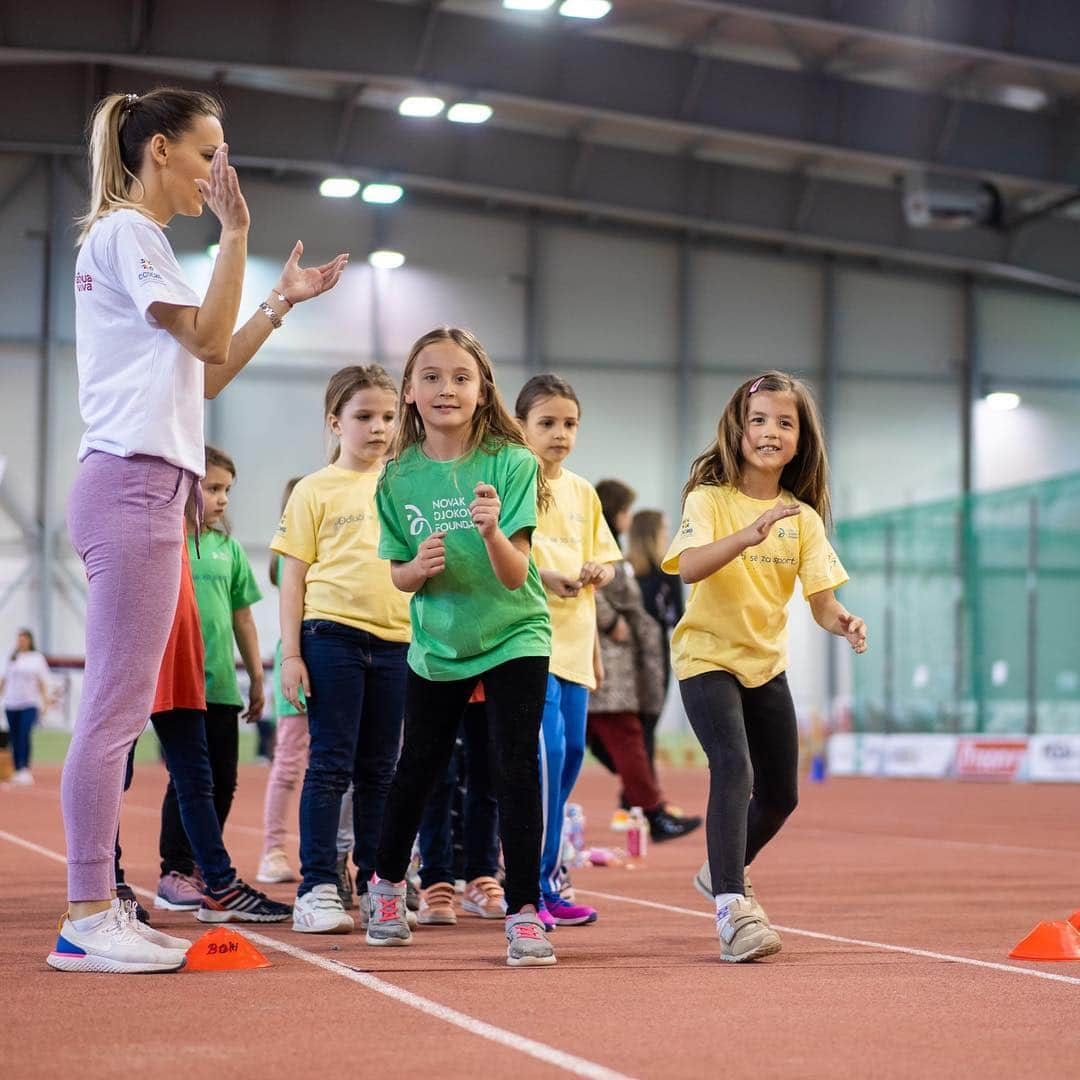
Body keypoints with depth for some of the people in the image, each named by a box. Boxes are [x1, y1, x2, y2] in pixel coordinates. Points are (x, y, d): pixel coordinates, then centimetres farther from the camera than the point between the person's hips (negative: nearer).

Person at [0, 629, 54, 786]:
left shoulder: (37, 658, 6)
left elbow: (43, 682, 5)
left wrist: (46, 699, -3)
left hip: (30, 703, -4)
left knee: (24, 734, -19)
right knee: (15, 738, 2)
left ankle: (25, 770, -23)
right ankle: (17, 771, 8)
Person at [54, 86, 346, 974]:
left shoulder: (133, 237, 25)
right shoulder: (126, 230, -4)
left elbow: (205, 376, 24)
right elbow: (209, 340, -13)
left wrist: (282, 303, 21)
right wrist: (235, 230, -10)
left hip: (138, 491, 10)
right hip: (133, 483, -10)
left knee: (120, 712, 7)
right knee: (114, 709, -11)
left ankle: (100, 911, 9)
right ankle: (87, 919, -11)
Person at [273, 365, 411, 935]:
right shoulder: (316, 490, 1)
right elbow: (293, 577, -1)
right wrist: (290, 653, -8)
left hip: (396, 640, 4)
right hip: (332, 635, -4)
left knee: (378, 770, 9)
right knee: (330, 765, -4)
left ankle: (375, 886, 15)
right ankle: (316, 889, -3)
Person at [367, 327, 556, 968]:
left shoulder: (511, 463, -17)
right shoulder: (400, 477, -7)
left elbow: (515, 574, -21)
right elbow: (399, 576, 1)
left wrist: (492, 532, -41)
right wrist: (418, 568, -22)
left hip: (513, 634, -3)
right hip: (436, 642, 3)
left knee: (516, 769, -14)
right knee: (418, 766, 15)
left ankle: (525, 914, -7)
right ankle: (388, 882, 38)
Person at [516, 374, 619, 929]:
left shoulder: (582, 492, 15)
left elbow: (605, 559, 20)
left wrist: (597, 572, -3)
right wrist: (543, 576, -23)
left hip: (574, 638, 7)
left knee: (570, 755, 9)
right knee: (547, 751, -16)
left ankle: (548, 875, 20)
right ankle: (533, 887, -10)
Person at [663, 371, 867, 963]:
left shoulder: (804, 518, 1)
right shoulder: (710, 500, -12)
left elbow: (821, 598, -5)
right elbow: (689, 566, -30)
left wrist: (841, 622, -28)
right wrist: (748, 535, -45)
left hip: (767, 663, 6)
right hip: (707, 655, -6)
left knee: (780, 795, 14)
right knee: (734, 769, -26)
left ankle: (726, 874, 42)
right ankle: (731, 908, -27)